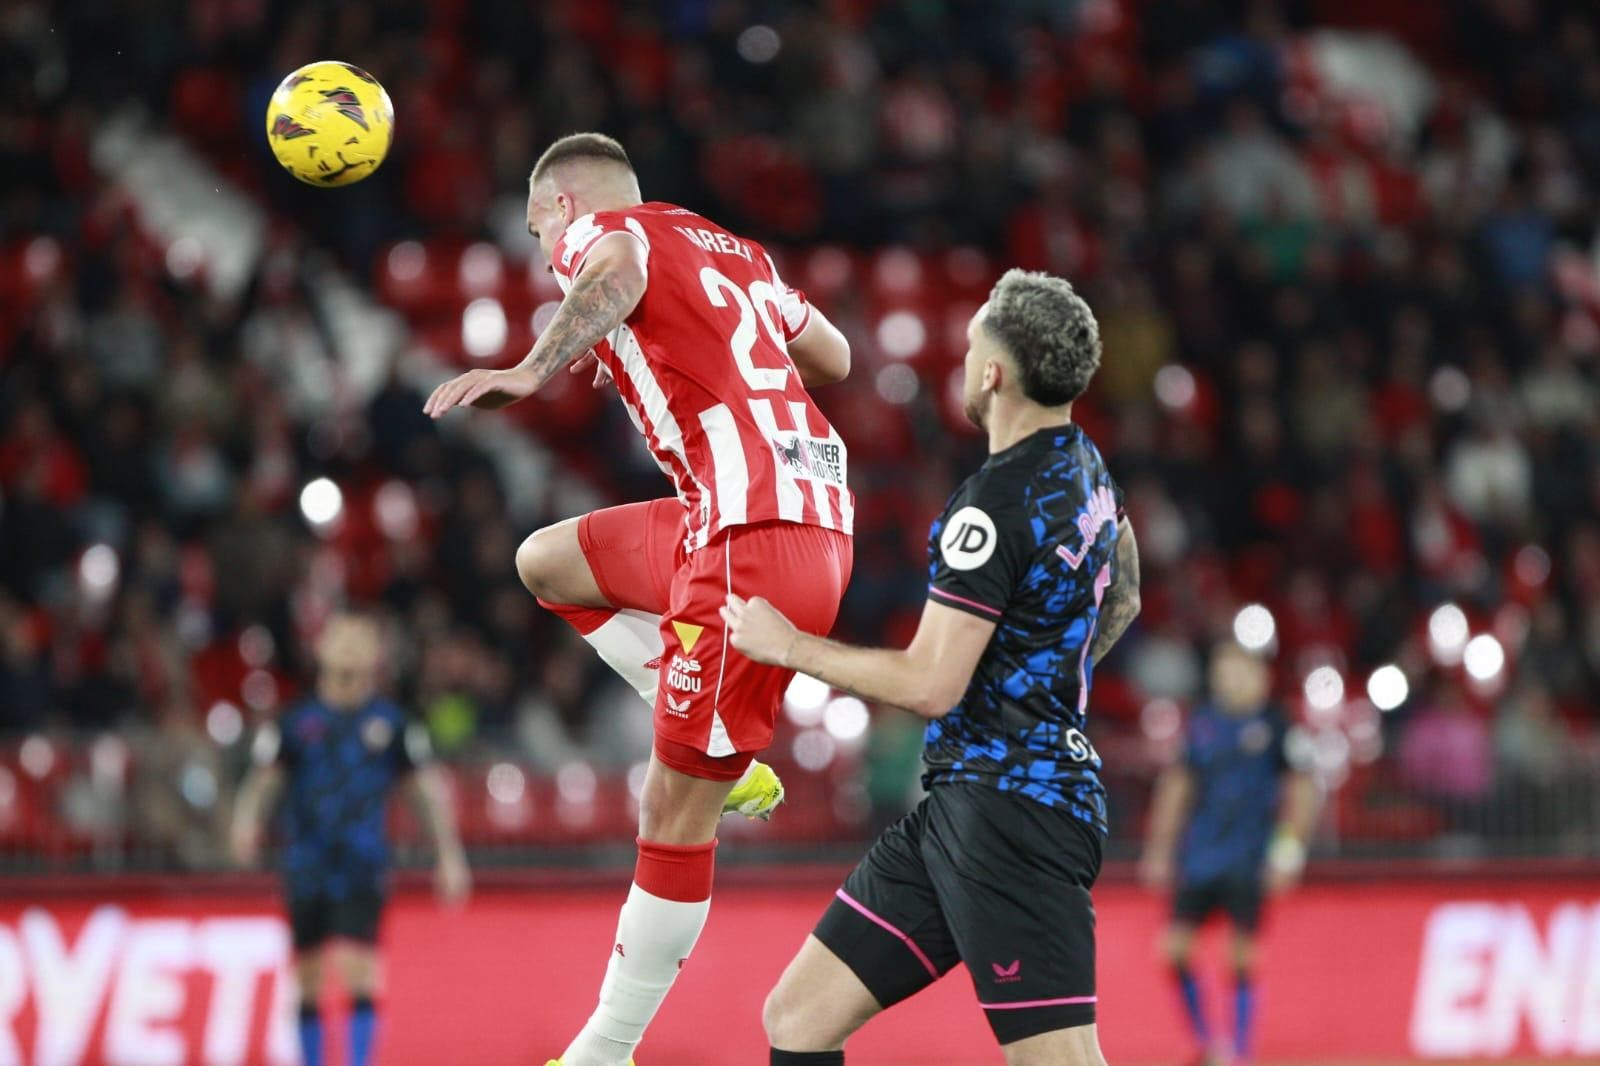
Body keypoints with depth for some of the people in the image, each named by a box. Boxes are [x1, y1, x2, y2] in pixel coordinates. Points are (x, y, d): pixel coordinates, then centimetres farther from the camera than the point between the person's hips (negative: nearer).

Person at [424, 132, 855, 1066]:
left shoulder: (602, 231, 1)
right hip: (807, 508, 9)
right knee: (548, 561, 24)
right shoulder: (732, 251, 23)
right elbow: (833, 356, 33)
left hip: (756, 533, -9)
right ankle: (726, 758, 14)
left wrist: (533, 374, -41)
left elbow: (618, 275, -25)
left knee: (675, 812, -3)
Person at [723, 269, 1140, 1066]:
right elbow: (1119, 603, 31)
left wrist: (791, 647, -6)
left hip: (1006, 812, -10)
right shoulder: (1084, 466, 13)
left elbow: (931, 685, -19)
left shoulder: (996, 505, -17)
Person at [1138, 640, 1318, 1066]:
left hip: (1247, 857, -4)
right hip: (1198, 853, 4)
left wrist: (1288, 850, -7)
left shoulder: (1273, 724, -1)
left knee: (1243, 955, -6)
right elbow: (1178, 786, 16)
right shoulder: (1203, 722, 10)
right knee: (1175, 947, -3)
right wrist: (1159, 851, 14)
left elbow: (1301, 788, 1)